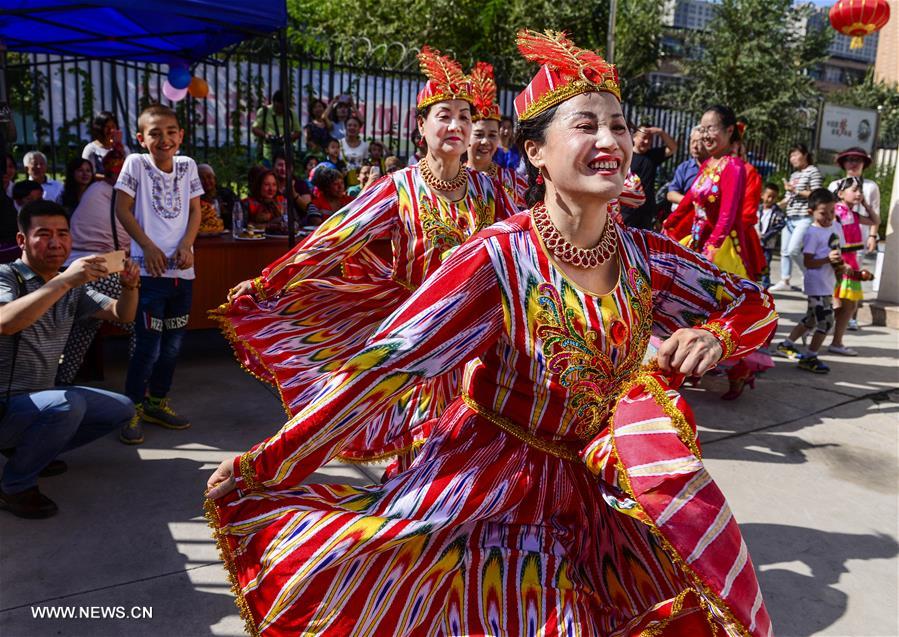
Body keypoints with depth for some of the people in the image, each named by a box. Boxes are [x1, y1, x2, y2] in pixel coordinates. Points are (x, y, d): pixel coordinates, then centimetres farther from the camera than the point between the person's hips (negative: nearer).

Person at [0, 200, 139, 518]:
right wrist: (64, 281, -43)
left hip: (43, 400, 8)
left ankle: (34, 449, 14)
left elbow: (121, 314, 4)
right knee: (69, 403, -34)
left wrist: (130, 287, -17)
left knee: (122, 409, 8)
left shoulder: (73, 287, 6)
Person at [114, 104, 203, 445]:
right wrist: (148, 246, -11)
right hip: (149, 270, -4)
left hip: (182, 270, 5)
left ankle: (158, 403, 29)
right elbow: (123, 209, -3)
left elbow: (194, 210, 10)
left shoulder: (187, 165, 8)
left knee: (173, 344, 13)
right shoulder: (135, 163, -3)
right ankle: (133, 410, 12)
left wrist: (186, 245, -6)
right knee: (148, 346, -5)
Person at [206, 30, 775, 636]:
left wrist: (714, 335, -19)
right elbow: (383, 364, -26)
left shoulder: (645, 256, -9)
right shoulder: (499, 257, -23)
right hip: (488, 475, -4)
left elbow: (755, 304, 5)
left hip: (588, 483, 4)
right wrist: (266, 464, -26)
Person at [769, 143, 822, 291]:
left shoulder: (813, 171, -2)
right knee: (785, 250, 7)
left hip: (804, 218, -8)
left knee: (793, 250, -16)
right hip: (790, 218, 8)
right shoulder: (794, 175, 19)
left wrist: (796, 191, -13)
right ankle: (785, 281, 14)